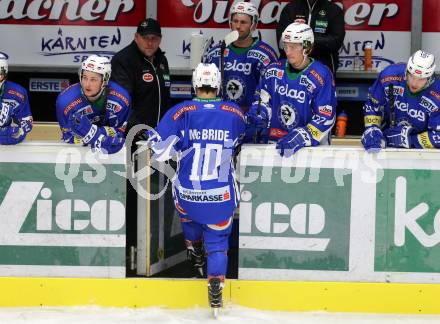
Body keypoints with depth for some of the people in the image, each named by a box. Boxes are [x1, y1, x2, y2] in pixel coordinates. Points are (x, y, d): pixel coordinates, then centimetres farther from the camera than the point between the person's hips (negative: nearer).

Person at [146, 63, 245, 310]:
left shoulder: (181, 112, -11)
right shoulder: (235, 113, -4)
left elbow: (159, 150, -12)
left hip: (188, 194, 0)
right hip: (221, 196, 0)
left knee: (189, 214, 32)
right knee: (217, 238, 11)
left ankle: (196, 255, 50)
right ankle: (216, 287, -3)